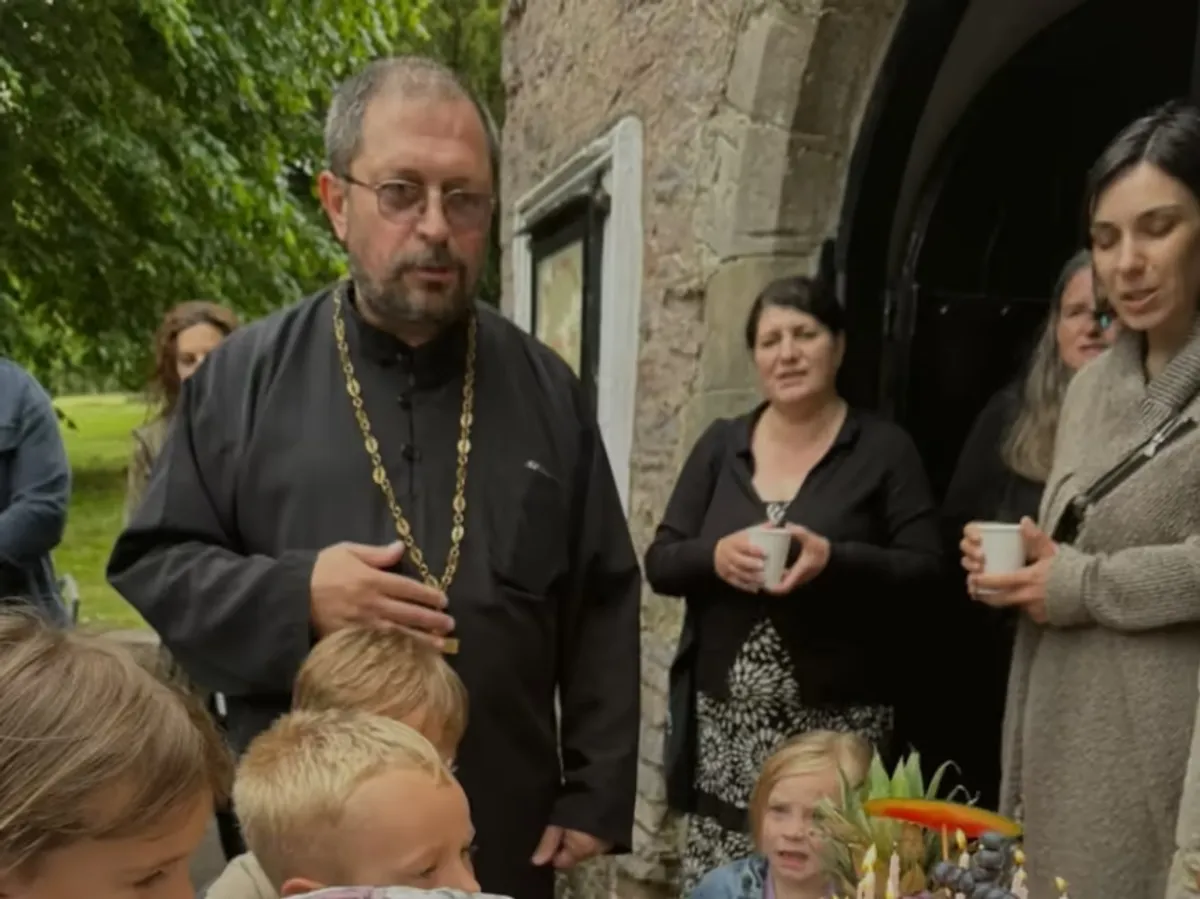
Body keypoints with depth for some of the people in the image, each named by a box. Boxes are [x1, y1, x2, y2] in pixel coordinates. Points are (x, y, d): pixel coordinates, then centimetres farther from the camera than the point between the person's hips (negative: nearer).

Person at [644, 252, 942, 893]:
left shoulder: (884, 448, 1)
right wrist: (715, 556, -13)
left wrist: (835, 558, -20)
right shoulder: (720, 444, 9)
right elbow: (660, 563, 8)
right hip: (726, 721, 3)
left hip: (837, 720, -2)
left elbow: (926, 568, -4)